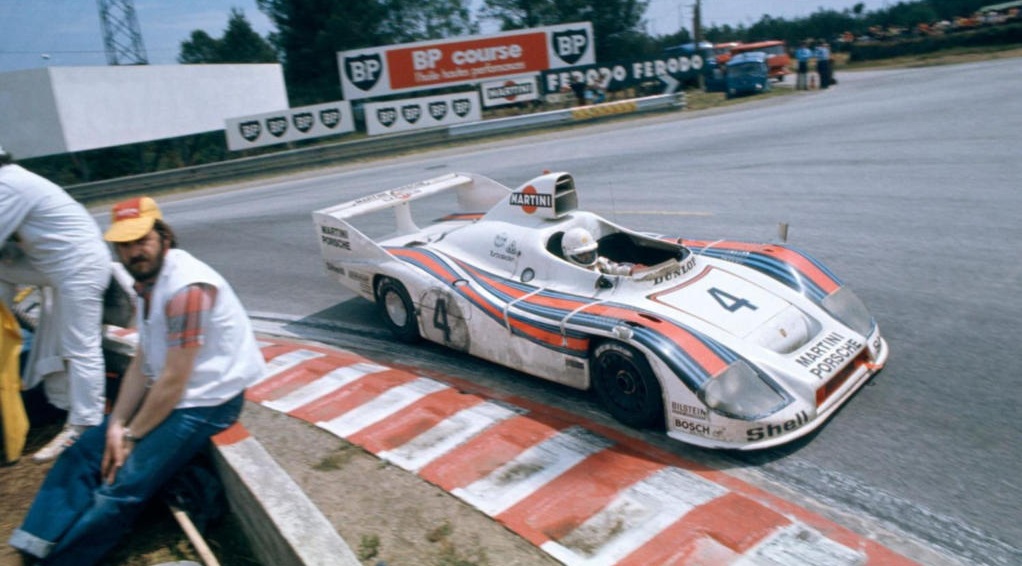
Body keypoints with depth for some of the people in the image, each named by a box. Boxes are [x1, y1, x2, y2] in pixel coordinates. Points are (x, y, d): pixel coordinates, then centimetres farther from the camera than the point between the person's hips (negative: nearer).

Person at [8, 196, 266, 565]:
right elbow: (142, 362, 7)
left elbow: (174, 380, -22)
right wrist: (117, 423, -3)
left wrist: (131, 436, -11)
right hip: (165, 394, 10)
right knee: (82, 454, 3)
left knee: (123, 486, -16)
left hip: (206, 402, -9)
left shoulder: (187, 287, -24)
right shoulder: (148, 281, 7)